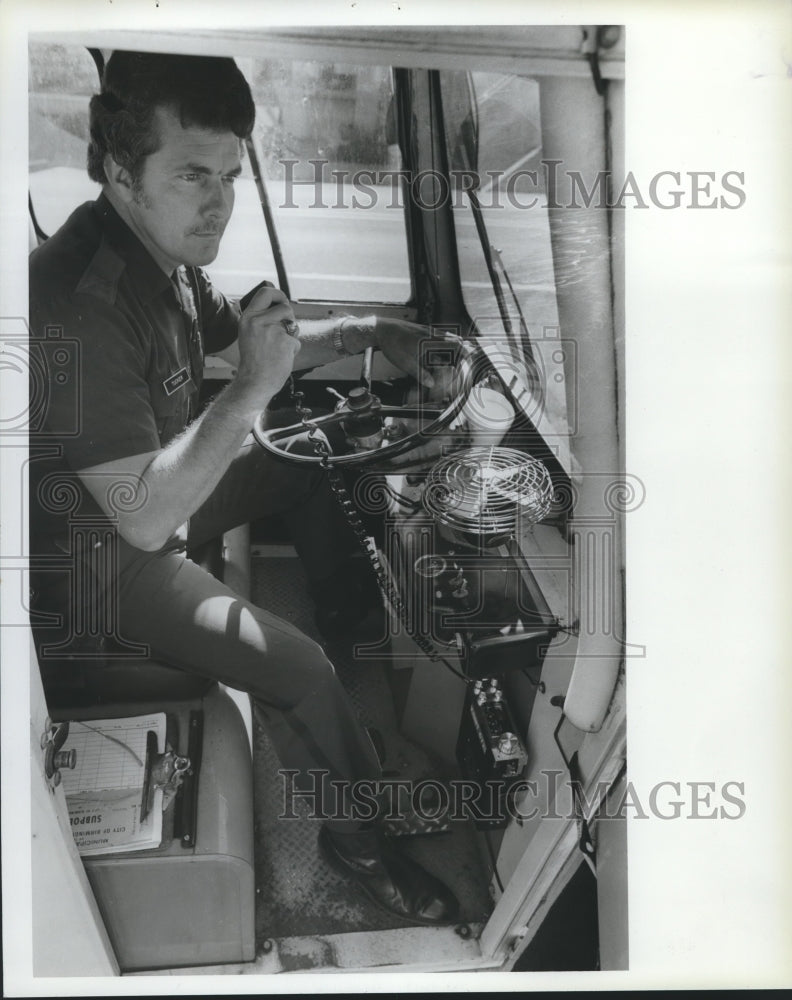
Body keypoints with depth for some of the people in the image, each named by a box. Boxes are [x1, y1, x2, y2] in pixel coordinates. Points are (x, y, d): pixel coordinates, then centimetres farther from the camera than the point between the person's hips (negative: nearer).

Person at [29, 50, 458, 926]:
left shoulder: (164, 254, -3)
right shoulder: (78, 304, -33)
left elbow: (254, 340, 13)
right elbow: (144, 516, -34)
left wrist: (367, 333, -1)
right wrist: (251, 392, -35)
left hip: (155, 489, 9)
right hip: (100, 549, -9)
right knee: (294, 668, -19)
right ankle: (353, 835, 9)